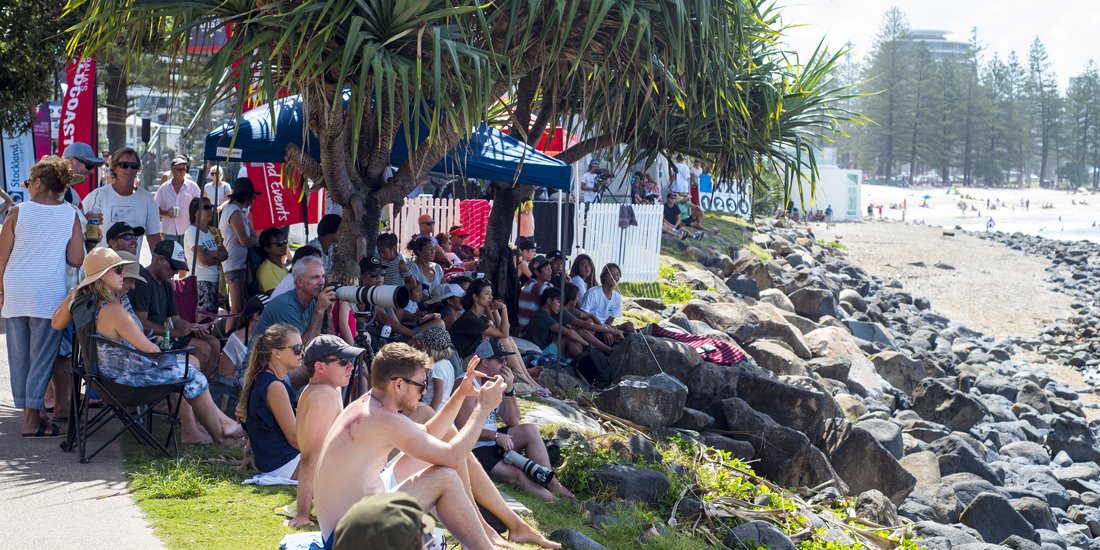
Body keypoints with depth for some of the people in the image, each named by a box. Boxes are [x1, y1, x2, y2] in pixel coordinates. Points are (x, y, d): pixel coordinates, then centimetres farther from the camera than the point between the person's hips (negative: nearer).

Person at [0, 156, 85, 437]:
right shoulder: (70, 216, -1)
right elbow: (76, 260, -4)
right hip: (49, 295, -1)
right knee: (42, 356, 3)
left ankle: (28, 411, 19)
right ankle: (33, 419, 2)